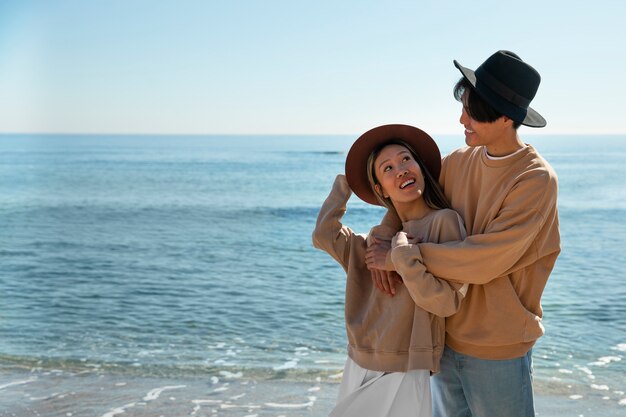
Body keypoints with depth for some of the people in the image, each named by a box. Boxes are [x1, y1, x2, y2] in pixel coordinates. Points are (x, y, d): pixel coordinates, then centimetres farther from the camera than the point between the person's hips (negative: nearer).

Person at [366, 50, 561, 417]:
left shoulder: (536, 179, -19)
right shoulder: (459, 162, -1)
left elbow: (485, 260, -25)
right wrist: (383, 243, -10)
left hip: (498, 349, -6)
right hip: (447, 336, 6)